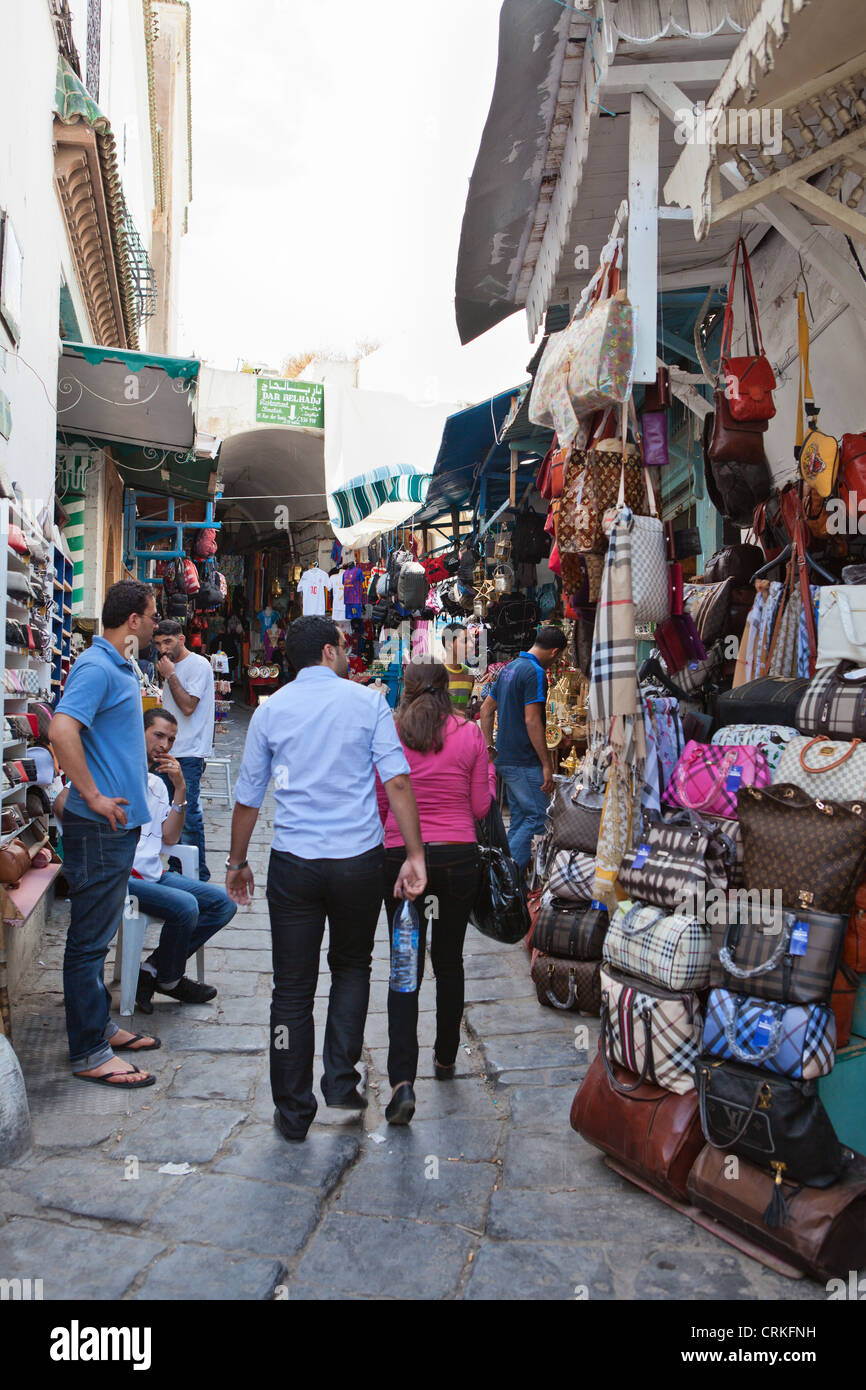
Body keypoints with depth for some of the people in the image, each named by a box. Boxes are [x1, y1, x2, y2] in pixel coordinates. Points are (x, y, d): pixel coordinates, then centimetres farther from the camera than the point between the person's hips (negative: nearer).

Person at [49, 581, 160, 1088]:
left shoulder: (120, 668, 14)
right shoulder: (96, 667, -17)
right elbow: (62, 729, -30)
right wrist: (93, 796, -25)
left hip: (120, 822, 10)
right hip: (99, 827, -10)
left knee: (101, 932, 19)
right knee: (90, 937, 0)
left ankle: (100, 1024, 32)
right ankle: (89, 1052, 9)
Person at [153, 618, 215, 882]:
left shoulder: (198, 665, -9)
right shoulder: (171, 666, 18)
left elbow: (188, 706, -18)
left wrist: (170, 675, -13)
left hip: (189, 754, -9)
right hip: (168, 751, 9)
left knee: (188, 815, -7)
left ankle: (198, 873, 2)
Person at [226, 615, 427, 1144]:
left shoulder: (270, 710, 4)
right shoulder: (368, 703, -1)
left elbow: (248, 797, 8)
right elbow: (397, 780, -9)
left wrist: (238, 862, 19)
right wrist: (414, 854, -6)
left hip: (294, 863, 1)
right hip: (359, 860, -1)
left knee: (293, 987, 8)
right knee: (352, 966, 22)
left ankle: (294, 1112, 16)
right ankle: (341, 1080, 17)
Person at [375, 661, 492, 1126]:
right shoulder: (470, 733, -2)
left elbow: (377, 806, 1)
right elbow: (480, 808, 2)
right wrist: (488, 773, 19)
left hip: (401, 857, -1)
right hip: (458, 857, 1)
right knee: (449, 961, 17)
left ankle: (403, 1080, -7)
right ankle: (445, 1058, 34)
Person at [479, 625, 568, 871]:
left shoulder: (509, 668, 14)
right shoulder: (535, 673, -14)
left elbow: (486, 709, 19)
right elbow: (532, 721, -21)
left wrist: (488, 746, 20)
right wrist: (547, 764, -18)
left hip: (504, 758, 10)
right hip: (524, 762, -10)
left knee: (519, 819, 15)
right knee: (538, 818, -5)